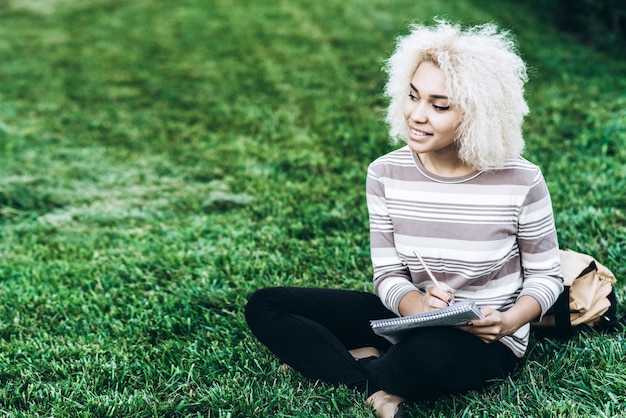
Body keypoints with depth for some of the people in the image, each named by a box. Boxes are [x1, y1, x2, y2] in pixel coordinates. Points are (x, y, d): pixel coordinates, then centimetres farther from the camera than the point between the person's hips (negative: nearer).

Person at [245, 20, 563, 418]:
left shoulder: (521, 182, -15)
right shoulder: (386, 175, -7)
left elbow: (546, 275, -3)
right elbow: (388, 275, -4)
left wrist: (510, 321, -23)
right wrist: (418, 306, -26)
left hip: (488, 341, -4)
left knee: (429, 352, -42)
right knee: (265, 307, -7)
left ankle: (360, 368, -7)